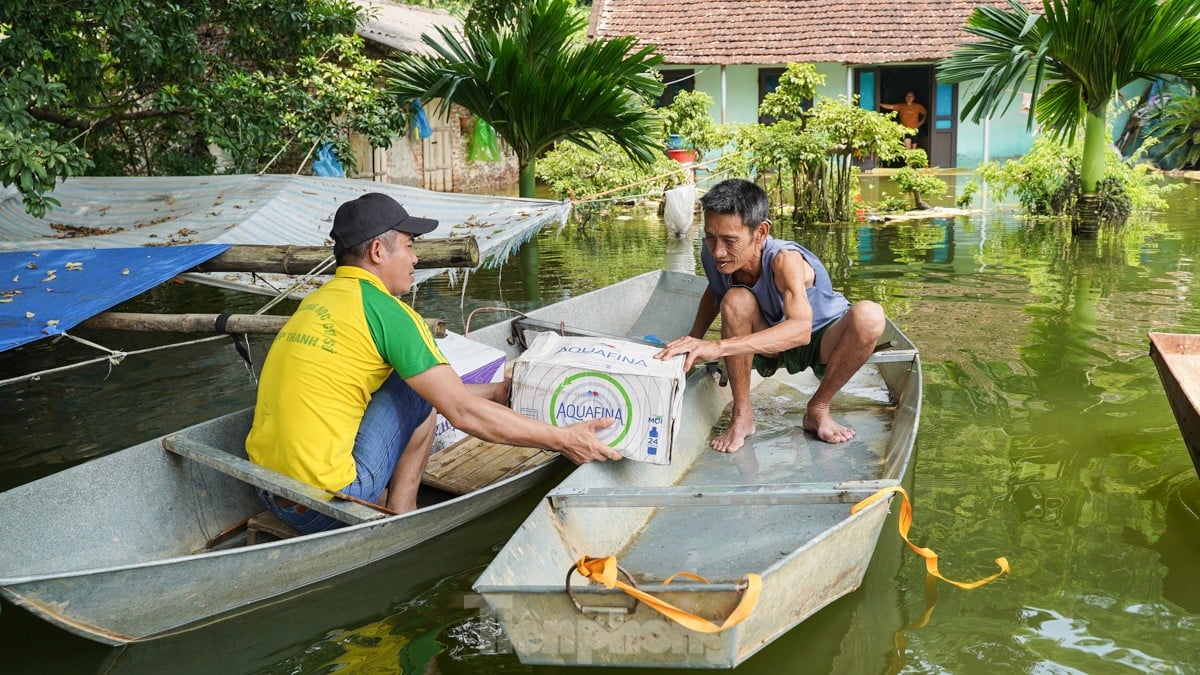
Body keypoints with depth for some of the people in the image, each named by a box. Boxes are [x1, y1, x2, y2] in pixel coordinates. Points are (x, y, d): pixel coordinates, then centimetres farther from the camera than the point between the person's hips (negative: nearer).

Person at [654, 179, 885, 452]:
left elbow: (800, 329, -52)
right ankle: (742, 416, -16)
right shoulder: (712, 255, -20)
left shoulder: (784, 259, -36)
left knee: (869, 315, -35)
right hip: (770, 345, 3)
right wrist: (694, 341, -10)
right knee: (735, 300, -29)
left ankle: (818, 409, -12)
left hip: (821, 340, -3)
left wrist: (717, 347, -62)